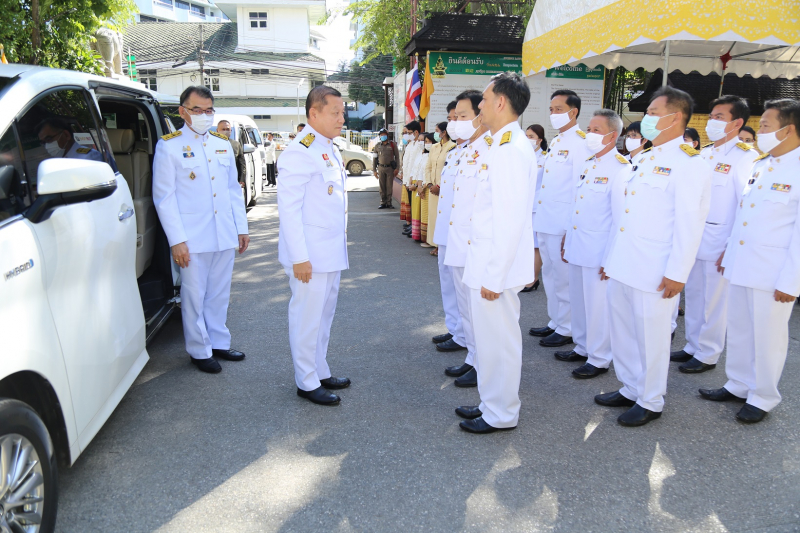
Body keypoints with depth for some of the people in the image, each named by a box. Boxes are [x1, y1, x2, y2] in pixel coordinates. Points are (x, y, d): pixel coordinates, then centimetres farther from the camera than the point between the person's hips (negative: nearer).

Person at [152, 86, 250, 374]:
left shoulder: (223, 144, 13)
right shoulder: (169, 146, -3)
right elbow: (163, 196, -7)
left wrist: (241, 228, 12)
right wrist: (177, 240, -13)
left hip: (225, 236, 5)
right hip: (192, 239, -5)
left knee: (219, 294, 14)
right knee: (194, 297, 5)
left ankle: (219, 342, 29)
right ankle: (200, 351, 20)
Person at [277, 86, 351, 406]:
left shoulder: (331, 150, 14)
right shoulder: (299, 153, -15)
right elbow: (288, 208, -19)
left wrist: (340, 245, 17)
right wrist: (299, 257, -21)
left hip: (332, 252, 9)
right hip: (310, 255, -9)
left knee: (324, 315, 17)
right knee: (307, 317, 3)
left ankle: (321, 373, 31)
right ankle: (307, 382, 17)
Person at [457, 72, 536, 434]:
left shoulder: (511, 149, -18)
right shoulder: (504, 145, 14)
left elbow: (509, 221, -23)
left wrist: (494, 276, -20)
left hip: (496, 268, -10)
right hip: (487, 262, 10)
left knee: (498, 340, 4)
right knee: (491, 336, 19)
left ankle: (501, 414, 21)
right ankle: (491, 403, 34)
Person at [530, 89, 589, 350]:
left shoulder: (580, 143, -12)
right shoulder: (556, 142, 16)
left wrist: (571, 229, -18)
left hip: (563, 223, -9)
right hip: (545, 221, 9)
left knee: (563, 277, 1)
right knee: (550, 274, 17)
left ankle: (566, 329, 14)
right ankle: (555, 322, 30)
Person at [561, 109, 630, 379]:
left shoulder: (620, 168, -13)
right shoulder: (588, 164, 13)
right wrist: (568, 240, 16)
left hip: (599, 250, -8)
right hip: (577, 246, 8)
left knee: (598, 305, 2)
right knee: (578, 301, 17)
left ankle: (599, 359, 16)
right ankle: (582, 347, 33)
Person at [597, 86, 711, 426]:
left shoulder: (689, 164, -9)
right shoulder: (642, 160, 17)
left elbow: (690, 223, -15)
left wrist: (677, 273, -17)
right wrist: (610, 258, 16)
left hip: (654, 272, -8)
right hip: (622, 267, 8)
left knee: (651, 337, 5)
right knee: (622, 331, 16)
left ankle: (651, 402, 22)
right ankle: (630, 389, 34)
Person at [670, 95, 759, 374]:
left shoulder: (746, 157, -10)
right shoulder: (703, 155, 13)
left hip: (719, 245, -7)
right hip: (693, 240, 7)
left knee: (714, 301, 4)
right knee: (693, 296, 14)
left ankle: (708, 355, 17)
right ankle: (693, 346, 28)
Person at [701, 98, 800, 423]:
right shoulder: (759, 166, 10)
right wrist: (728, 252, 16)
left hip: (773, 274, -7)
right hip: (740, 266, 7)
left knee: (767, 337, 7)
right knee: (738, 329, 16)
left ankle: (763, 398, 24)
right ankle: (738, 385, 33)